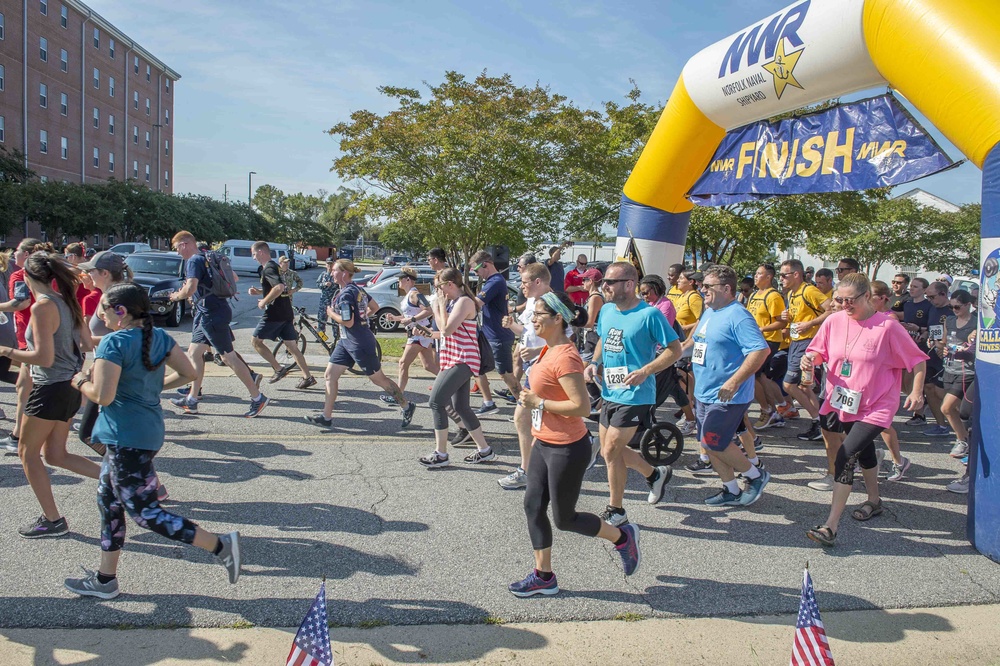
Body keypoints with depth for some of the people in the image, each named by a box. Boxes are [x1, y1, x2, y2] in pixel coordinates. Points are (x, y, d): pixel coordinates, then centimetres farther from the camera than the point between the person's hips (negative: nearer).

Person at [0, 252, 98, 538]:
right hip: (70, 386, 8)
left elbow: (44, 358, -22)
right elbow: (87, 345, 10)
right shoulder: (65, 301, 7)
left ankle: (52, 520, 14)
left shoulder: (42, 307, -18)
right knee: (55, 455, 18)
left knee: (28, 453, 9)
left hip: (51, 389, -8)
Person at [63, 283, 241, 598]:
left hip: (126, 438, -9)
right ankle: (105, 579, 29)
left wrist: (81, 382, -3)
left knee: (145, 512, -3)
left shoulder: (114, 342, -18)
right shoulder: (159, 337, 5)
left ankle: (219, 544, -7)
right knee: (108, 501, 20)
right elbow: (188, 373, 8)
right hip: (150, 431, 10)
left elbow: (102, 396, -22)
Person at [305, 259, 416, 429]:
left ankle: (407, 406, 15)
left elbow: (348, 322, -25)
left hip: (359, 343, -10)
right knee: (330, 375, 7)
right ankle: (326, 417, 11)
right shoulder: (357, 289, 9)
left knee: (378, 378, 2)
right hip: (346, 341, 10)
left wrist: (331, 313, -11)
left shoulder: (346, 294, -20)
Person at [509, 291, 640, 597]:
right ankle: (543, 576, 22)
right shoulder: (549, 350, 7)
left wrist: (538, 403, -21)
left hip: (567, 450, -10)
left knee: (564, 518, 6)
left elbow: (581, 406, -29)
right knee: (533, 506, 10)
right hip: (545, 445, 10)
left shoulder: (564, 357, -24)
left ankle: (623, 537, 27)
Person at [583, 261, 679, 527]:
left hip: (635, 395, -8)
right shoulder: (606, 310, 5)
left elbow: (675, 350, -13)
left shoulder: (649, 314, -16)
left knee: (611, 450, -6)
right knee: (609, 450, 16)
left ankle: (615, 512, 13)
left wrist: (645, 371, -24)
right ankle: (655, 474, 40)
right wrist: (594, 363, 2)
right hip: (609, 393, 8)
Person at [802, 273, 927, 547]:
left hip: (875, 408, -6)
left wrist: (916, 392, -16)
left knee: (846, 455, -18)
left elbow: (917, 360, -7)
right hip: (843, 403, 6)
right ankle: (874, 501, 51)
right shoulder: (834, 321, -4)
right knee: (863, 452, 26)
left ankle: (831, 526, -16)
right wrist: (810, 358, -14)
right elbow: (819, 351, 8)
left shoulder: (887, 326, -15)